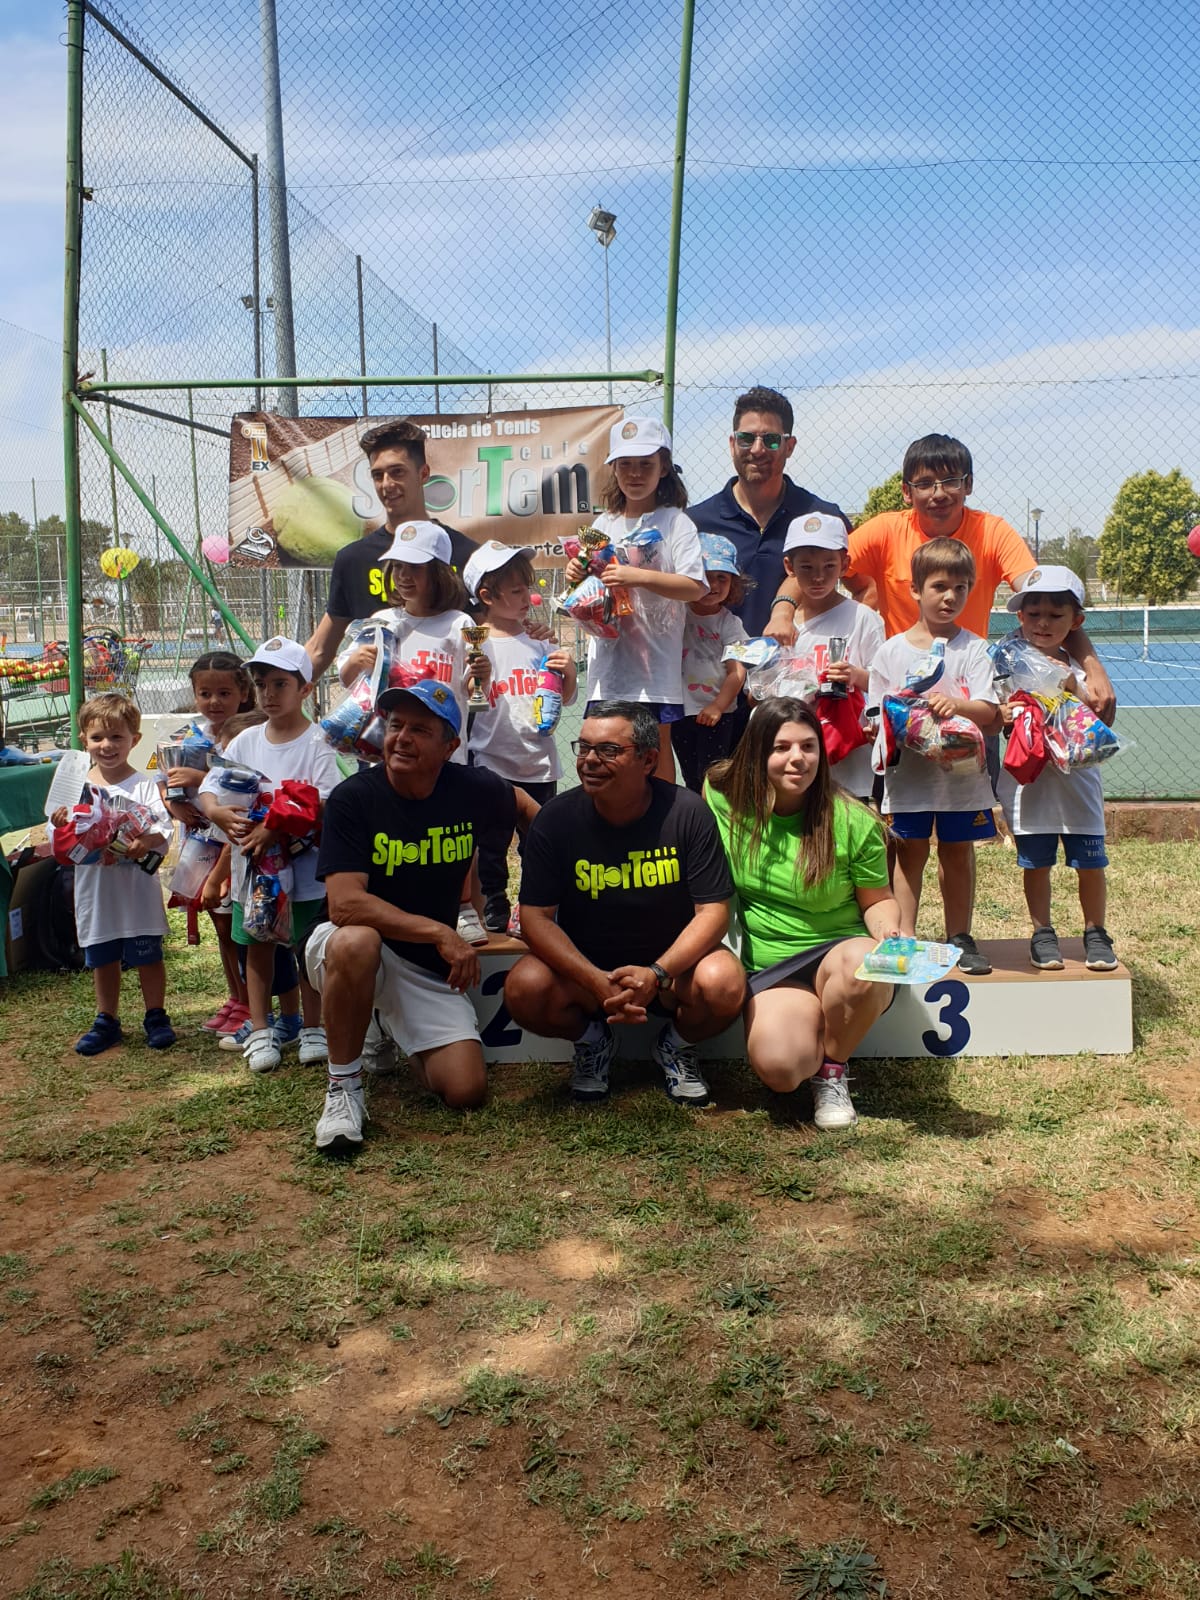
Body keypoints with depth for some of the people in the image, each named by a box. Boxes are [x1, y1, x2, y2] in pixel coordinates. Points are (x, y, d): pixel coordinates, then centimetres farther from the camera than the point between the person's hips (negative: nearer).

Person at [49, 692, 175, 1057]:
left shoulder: (143, 785, -7)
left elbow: (165, 829, -14)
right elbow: (58, 840, 2)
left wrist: (146, 842, -34)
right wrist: (58, 825, -20)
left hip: (137, 886, -3)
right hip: (94, 887, 3)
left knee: (148, 955, 6)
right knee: (102, 958, 15)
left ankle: (156, 1016, 22)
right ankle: (107, 1021, 29)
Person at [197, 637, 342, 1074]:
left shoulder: (317, 742, -9)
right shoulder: (245, 741, 6)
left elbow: (324, 805, -19)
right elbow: (209, 788, 4)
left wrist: (276, 829, -29)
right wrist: (218, 813, -18)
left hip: (305, 866, -4)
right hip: (251, 862, 4)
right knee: (257, 944, 12)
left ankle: (313, 1026, 22)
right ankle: (259, 1029, 24)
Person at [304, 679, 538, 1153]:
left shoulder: (474, 790, -7)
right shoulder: (353, 799, -17)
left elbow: (524, 805, 17)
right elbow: (345, 904, -27)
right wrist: (440, 932, -31)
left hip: (429, 969, 4)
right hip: (357, 953, -4)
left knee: (466, 1089, -10)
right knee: (356, 941, -40)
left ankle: (394, 1027, 24)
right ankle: (344, 1084, -17)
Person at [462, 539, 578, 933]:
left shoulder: (538, 643, 8)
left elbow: (562, 700, 15)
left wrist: (569, 673, -4)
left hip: (540, 763, 4)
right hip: (492, 763, -4)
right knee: (492, 846, 6)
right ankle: (495, 912, 21)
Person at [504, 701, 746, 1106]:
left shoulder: (687, 812, -14)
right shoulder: (555, 818, -11)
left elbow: (713, 911, -13)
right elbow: (536, 917, -13)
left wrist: (657, 974, -29)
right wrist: (597, 981, -28)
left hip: (672, 965, 0)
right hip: (583, 967, 1)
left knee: (724, 984, -31)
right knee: (524, 990, -28)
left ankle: (677, 1045, 6)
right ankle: (592, 1040, 7)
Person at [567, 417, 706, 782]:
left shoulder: (676, 523, -4)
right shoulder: (604, 524, 11)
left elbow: (695, 587, -15)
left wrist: (638, 576, -25)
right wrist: (577, 576, -5)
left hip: (655, 658, -4)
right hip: (608, 659, 4)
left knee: (656, 744, 2)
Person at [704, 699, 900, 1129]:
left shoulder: (853, 822, -8)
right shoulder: (724, 798, -3)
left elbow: (878, 901, 4)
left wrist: (889, 931, -18)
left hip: (839, 952, 0)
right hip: (771, 968, 0)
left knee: (862, 965, -39)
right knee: (778, 1067, -31)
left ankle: (832, 1069, -7)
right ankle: (818, 1040, 10)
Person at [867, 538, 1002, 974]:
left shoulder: (973, 648, 2)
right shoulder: (892, 650, 3)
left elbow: (988, 712, -7)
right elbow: (875, 712, 4)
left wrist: (957, 705, -27)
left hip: (962, 770, 0)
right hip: (908, 769, 0)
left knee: (958, 853, 9)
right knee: (910, 852, 5)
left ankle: (959, 938, 19)